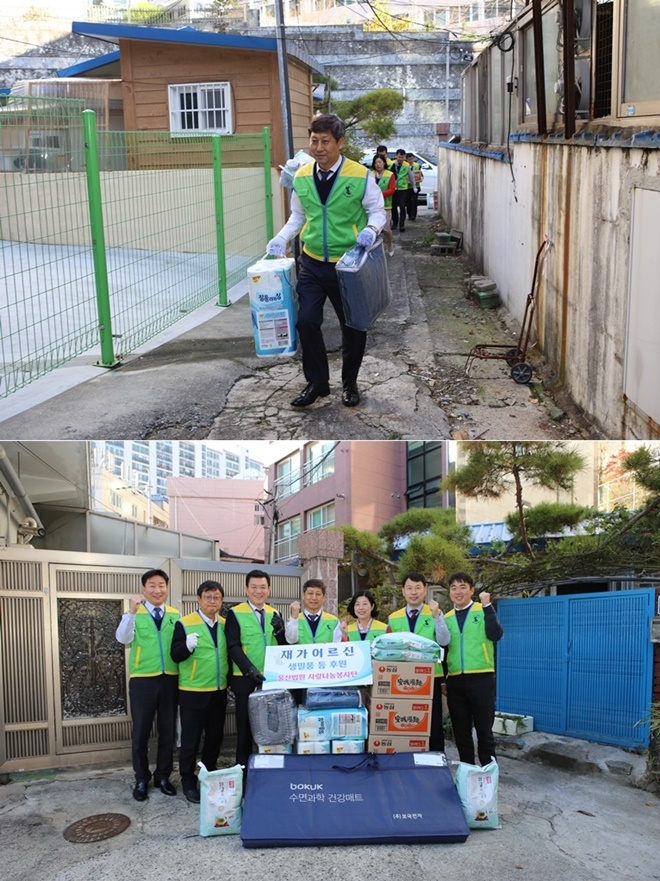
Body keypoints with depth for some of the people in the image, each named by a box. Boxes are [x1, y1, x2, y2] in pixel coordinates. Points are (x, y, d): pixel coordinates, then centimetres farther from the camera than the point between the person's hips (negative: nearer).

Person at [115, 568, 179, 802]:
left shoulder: (175, 615, 7)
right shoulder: (135, 614, -4)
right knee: (141, 731, 6)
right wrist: (131, 612, -33)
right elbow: (122, 639, -20)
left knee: (168, 730, 11)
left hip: (170, 679, 3)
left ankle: (163, 776, 25)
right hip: (142, 680, -3)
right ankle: (141, 779, 20)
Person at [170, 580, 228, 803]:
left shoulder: (225, 624, 8)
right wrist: (187, 646, -32)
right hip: (193, 692, -5)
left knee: (215, 738, 15)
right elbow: (175, 655, -13)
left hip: (219, 692, 5)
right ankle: (188, 783, 15)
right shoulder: (184, 623, -9)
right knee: (190, 740, 3)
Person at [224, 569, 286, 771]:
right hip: (246, 679, -4)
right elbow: (233, 647, -11)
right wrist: (251, 670, -23)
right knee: (246, 728, 2)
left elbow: (285, 647, 10)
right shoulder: (235, 614, -2)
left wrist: (279, 631, -11)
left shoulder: (275, 614, 11)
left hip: (273, 679, 4)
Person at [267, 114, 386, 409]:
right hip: (312, 263, 3)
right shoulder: (301, 177, 0)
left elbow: (377, 211, -2)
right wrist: (282, 238, -3)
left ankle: (350, 383, 30)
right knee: (306, 321, -2)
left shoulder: (360, 176, -11)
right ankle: (316, 382, 17)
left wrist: (371, 229, -24)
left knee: (352, 325, 10)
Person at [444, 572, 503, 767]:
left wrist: (487, 606, -19)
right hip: (455, 681, 4)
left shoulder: (483, 611, 1)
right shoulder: (447, 618, 11)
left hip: (481, 679, -4)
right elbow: (443, 648, 15)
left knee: (484, 730, 1)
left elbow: (496, 635, -16)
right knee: (461, 732, 10)